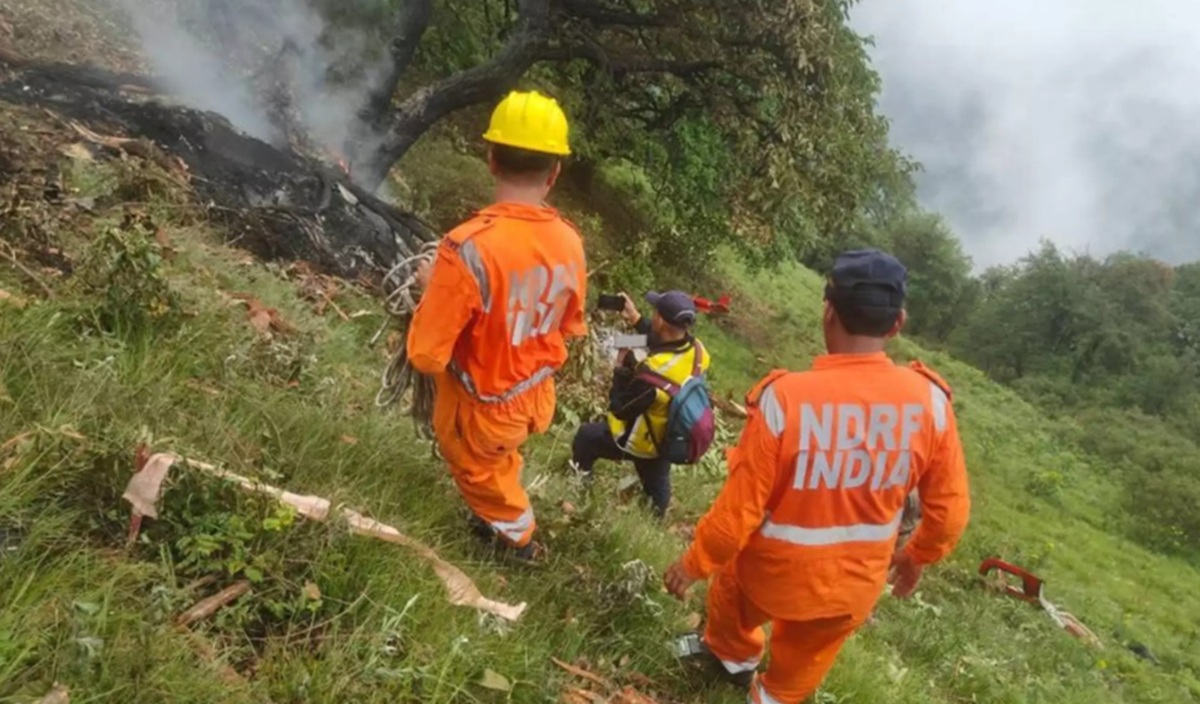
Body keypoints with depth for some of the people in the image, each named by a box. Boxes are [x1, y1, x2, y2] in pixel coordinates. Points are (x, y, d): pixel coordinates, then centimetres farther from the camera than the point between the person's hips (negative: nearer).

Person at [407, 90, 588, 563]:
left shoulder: (470, 246, -34)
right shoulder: (569, 242, -14)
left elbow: (427, 354, -26)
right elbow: (570, 328, 3)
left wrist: (432, 290, -10)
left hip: (482, 407, -5)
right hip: (534, 396, 5)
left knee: (480, 473, 28)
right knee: (498, 464, 36)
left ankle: (517, 537, 53)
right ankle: (501, 520, 63)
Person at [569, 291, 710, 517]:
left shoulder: (652, 372, -41)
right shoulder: (696, 349, -18)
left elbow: (620, 409, -26)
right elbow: (664, 345, 6)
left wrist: (621, 370, -16)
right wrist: (636, 319, 3)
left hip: (640, 442, -6)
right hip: (671, 438, 7)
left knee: (586, 436, 19)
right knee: (657, 483, 32)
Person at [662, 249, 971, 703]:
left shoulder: (786, 397, -30)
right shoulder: (929, 401, -19)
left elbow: (742, 505, -22)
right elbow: (950, 507, -6)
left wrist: (695, 562, -4)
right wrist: (918, 557, 15)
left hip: (775, 572, -2)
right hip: (857, 583, 2)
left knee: (730, 591, 33)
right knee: (803, 664, 31)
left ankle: (732, 656, 60)